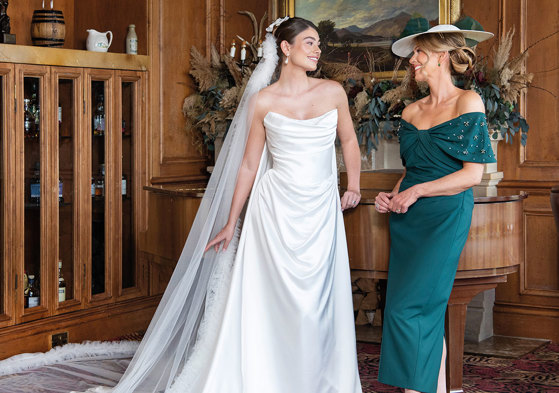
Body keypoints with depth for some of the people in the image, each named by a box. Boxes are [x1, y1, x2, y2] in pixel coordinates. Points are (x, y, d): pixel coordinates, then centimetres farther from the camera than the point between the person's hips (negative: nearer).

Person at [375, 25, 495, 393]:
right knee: (428, 311, 5)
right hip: (408, 218, 6)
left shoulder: (468, 101, -5)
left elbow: (473, 174, -10)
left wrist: (416, 192, -11)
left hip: (445, 217, -6)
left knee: (409, 308, -13)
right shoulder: (412, 111, 13)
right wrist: (393, 196, 2)